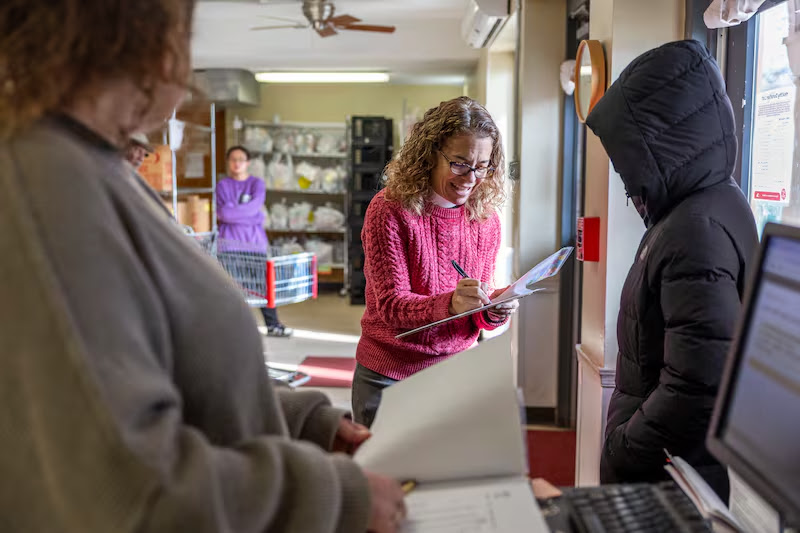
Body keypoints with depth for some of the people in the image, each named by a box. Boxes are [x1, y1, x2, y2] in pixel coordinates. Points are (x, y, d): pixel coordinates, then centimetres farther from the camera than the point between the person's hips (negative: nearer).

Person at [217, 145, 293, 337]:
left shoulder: (256, 183, 9)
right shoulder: (223, 185, 8)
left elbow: (254, 206, -9)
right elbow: (223, 212, -7)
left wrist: (230, 212, -9)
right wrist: (250, 216, -11)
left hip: (254, 241, 0)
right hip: (229, 241, 0)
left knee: (262, 282, -1)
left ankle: (272, 324, 5)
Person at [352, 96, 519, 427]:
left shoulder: (487, 221, 0)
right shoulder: (390, 210, -14)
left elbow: (475, 316, 4)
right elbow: (391, 306, -18)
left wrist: (493, 313, -20)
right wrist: (450, 303, -36)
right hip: (389, 377, -3)